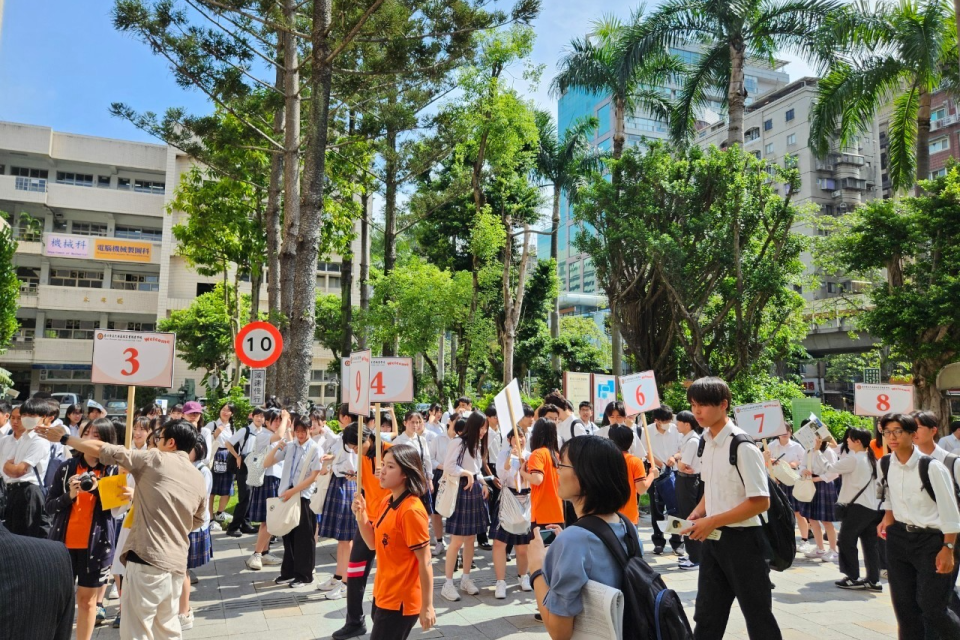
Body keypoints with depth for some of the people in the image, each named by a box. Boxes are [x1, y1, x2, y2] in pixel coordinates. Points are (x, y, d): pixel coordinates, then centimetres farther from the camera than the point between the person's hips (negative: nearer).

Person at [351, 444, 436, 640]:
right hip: (383, 595, 8)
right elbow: (373, 543, 9)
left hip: (400, 602, -8)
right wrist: (361, 515, -7)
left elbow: (425, 562, -20)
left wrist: (427, 606, -16)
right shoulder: (386, 502, 3)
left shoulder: (411, 510, -23)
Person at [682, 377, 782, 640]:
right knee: (707, 615, 16)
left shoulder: (742, 446, -20)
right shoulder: (705, 442, 4)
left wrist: (712, 521, -20)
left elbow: (760, 501, -20)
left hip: (741, 539, -7)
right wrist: (699, 511, -1)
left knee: (757, 614, 10)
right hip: (713, 538, 7)